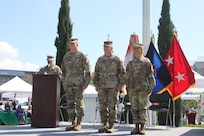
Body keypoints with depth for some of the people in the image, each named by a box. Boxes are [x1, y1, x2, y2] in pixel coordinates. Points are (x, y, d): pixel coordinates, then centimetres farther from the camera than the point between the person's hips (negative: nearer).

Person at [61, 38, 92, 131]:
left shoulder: (83, 56, -4)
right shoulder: (66, 56, 12)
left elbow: (88, 71, -5)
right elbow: (63, 71, 20)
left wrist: (86, 84, -11)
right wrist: (63, 83, 12)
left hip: (79, 84, -5)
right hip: (68, 84, 5)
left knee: (79, 103, -3)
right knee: (70, 104, 6)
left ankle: (79, 124, 3)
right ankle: (73, 123, 14)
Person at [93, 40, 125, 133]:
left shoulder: (117, 59, 2)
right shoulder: (100, 60, 12)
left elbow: (122, 73, 1)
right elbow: (96, 73, 15)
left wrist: (120, 84, -7)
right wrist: (96, 84, 6)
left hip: (113, 87, -3)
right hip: (102, 87, 4)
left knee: (112, 107, -1)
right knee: (102, 106, 3)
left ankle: (111, 126, 6)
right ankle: (105, 125, 13)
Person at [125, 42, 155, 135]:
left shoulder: (146, 61, 4)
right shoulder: (130, 64, 15)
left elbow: (150, 76, 1)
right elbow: (127, 77, 16)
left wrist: (150, 88, -7)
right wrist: (127, 89, 9)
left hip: (143, 88, -4)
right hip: (132, 89, 4)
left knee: (142, 108, -4)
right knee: (134, 108, 2)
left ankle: (142, 128, 1)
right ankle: (136, 127, 8)